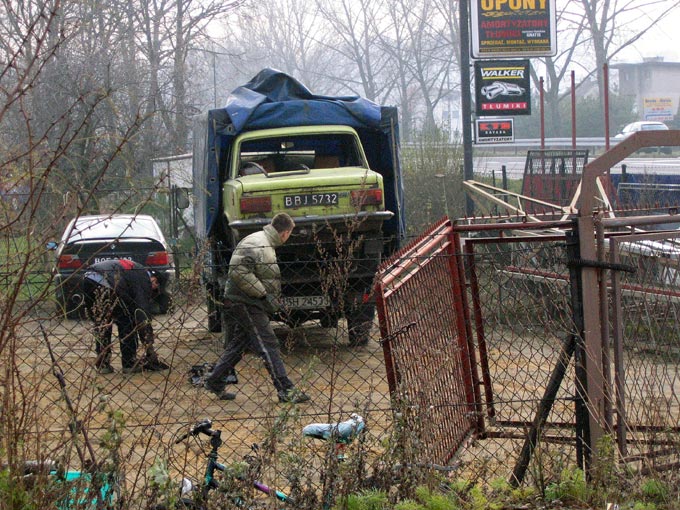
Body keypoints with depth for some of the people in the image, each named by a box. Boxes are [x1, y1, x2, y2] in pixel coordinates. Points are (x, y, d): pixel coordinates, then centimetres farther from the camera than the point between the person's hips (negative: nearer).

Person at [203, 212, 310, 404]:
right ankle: (286, 390, -9)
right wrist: (263, 294, -22)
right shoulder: (257, 245, -19)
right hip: (245, 304, -10)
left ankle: (214, 382, 25)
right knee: (268, 346, -9)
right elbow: (239, 272, -28)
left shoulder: (265, 243, 15)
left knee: (237, 345, 17)